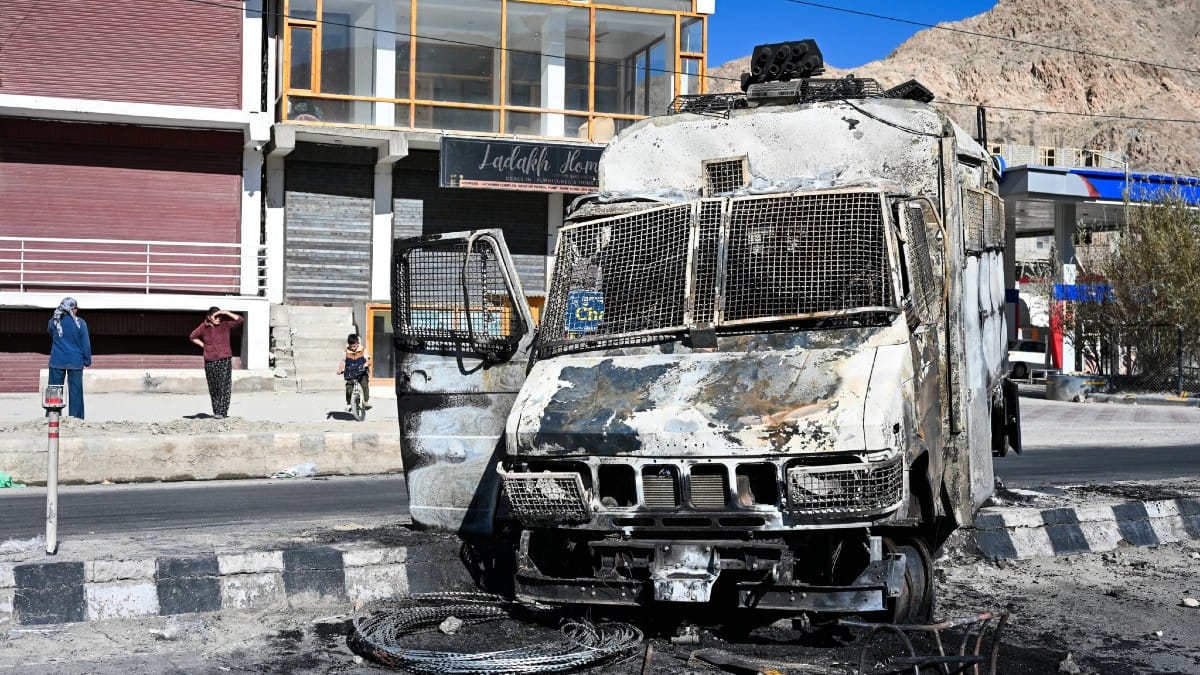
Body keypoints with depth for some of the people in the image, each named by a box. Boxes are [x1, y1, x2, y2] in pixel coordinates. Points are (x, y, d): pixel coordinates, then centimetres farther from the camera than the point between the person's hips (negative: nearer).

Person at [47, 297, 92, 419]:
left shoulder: (54, 321, -1)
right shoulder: (80, 323, -7)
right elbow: (86, 343, -4)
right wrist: (87, 361, 4)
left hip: (57, 361, 2)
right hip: (75, 362, -1)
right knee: (75, 390, 4)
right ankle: (75, 417, 4)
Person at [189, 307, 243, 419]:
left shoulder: (225, 324, 0)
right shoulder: (203, 327, 5)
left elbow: (241, 321, -10)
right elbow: (193, 337, 21)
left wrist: (227, 313, -13)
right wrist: (203, 345, 8)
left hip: (224, 360, -3)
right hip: (209, 362, 3)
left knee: (224, 387, -11)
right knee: (213, 388, 7)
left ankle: (222, 412, -12)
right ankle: (216, 411, 15)